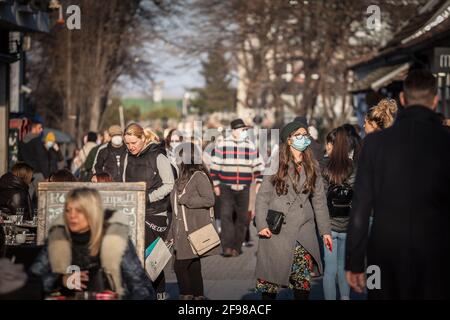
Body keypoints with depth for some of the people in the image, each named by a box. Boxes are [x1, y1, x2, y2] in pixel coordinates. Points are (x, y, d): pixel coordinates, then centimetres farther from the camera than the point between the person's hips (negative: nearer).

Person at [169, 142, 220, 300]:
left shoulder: (199, 176, -10)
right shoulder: (183, 178, 16)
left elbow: (209, 200, -18)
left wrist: (186, 200, -16)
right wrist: (173, 232, 18)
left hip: (195, 232, -8)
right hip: (182, 232, 8)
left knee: (180, 266, -10)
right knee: (193, 268, 9)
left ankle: (187, 296, -3)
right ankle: (198, 296, 13)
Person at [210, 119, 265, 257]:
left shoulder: (251, 146, 7)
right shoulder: (221, 145, 0)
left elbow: (258, 165, 13)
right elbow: (215, 166, 3)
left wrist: (258, 182, 3)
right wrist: (216, 184, 0)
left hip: (244, 189, 3)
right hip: (226, 188, -2)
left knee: (242, 217, 4)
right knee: (226, 215, -13)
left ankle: (237, 246, 13)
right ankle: (227, 247, -14)